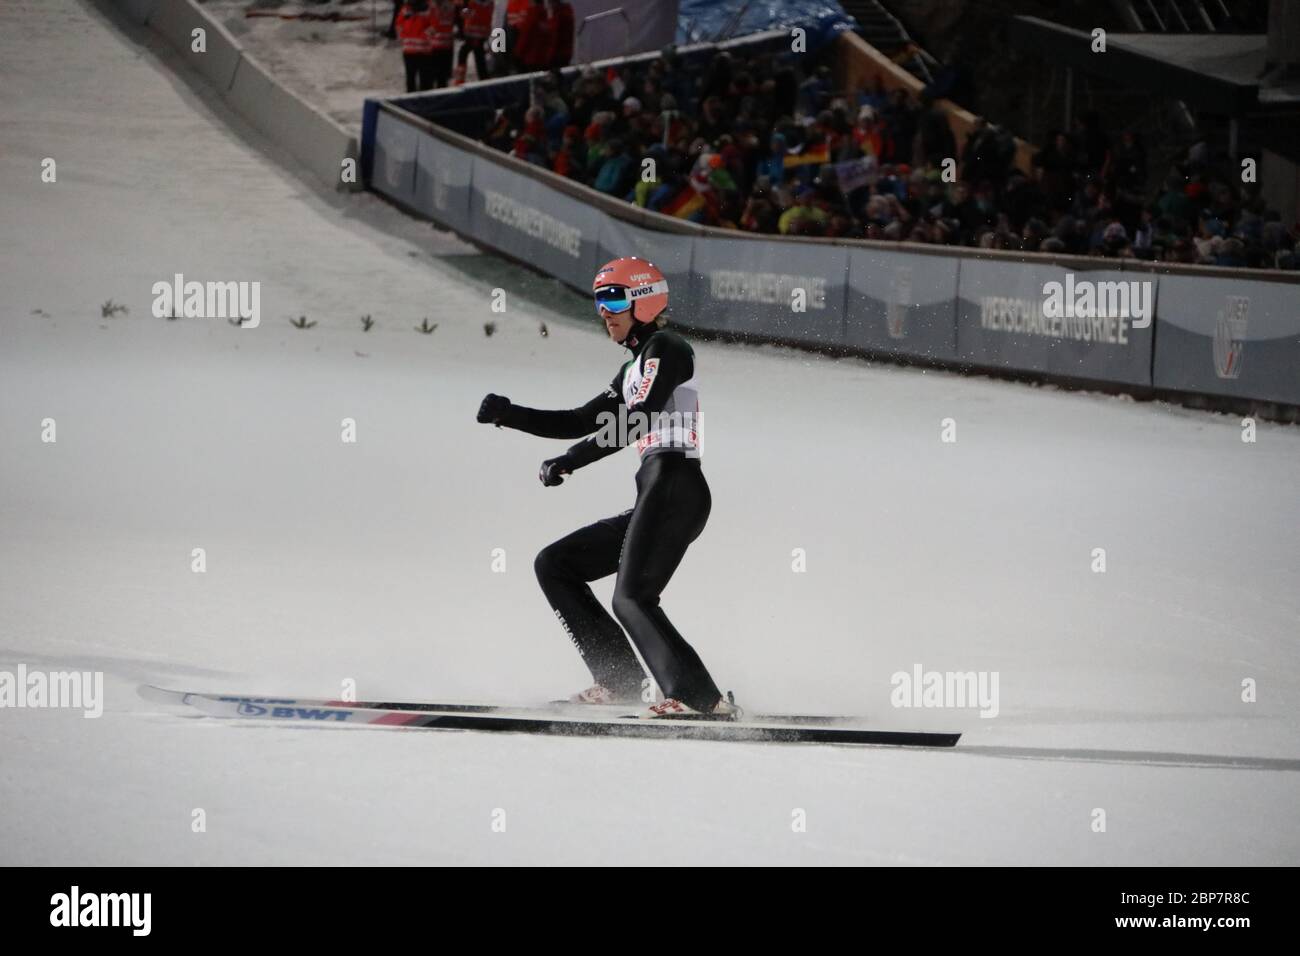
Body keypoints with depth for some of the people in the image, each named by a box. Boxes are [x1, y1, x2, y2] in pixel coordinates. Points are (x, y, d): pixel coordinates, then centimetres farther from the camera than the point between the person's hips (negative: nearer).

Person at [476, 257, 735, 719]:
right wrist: (508, 415, 17)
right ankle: (618, 680, 5)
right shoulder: (635, 369, 26)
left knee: (632, 598, -20)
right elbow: (580, 422, 28)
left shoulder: (665, 348, -3)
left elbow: (636, 422, -16)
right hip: (655, 498, 10)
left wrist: (569, 461, -18)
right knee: (554, 565, 13)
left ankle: (700, 698, -30)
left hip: (673, 486, -10)